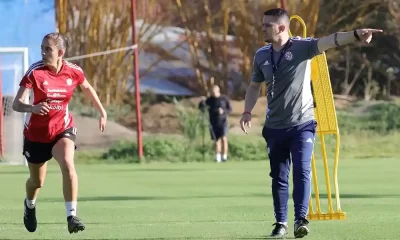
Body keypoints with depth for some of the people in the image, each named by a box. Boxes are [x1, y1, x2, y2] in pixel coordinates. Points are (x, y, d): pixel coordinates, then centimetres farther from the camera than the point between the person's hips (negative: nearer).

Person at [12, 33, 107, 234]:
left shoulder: (73, 72, -11)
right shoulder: (35, 72, -19)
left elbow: (87, 88, 13)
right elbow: (16, 104, -26)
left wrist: (102, 112, 13)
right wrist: (33, 108, -47)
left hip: (63, 129, 0)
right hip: (36, 133, 0)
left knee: (68, 165, -29)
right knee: (37, 181, 14)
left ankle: (72, 216, -26)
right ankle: (30, 205, 50)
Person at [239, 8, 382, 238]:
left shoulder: (302, 47, -11)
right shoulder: (262, 55, 3)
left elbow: (330, 41, -29)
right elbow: (255, 86, 18)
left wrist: (356, 35, -47)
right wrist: (248, 111, 3)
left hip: (302, 124, -4)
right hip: (275, 127, 4)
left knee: (302, 171, -14)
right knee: (279, 176, 9)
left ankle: (301, 220, -14)